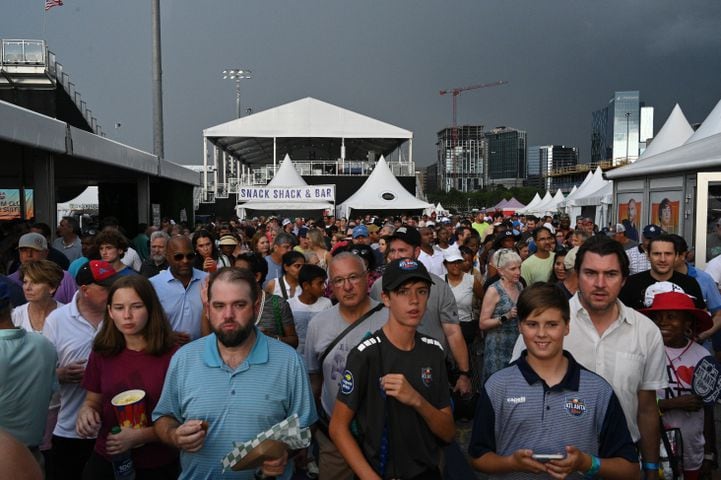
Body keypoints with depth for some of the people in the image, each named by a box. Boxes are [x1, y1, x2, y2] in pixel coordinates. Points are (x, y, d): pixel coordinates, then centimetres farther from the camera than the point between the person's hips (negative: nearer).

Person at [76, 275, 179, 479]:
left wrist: (141, 435, -23)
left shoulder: (172, 355, -16)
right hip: (105, 461, 3)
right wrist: (86, 412, -12)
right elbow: (92, 402, 9)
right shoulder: (102, 353, -2)